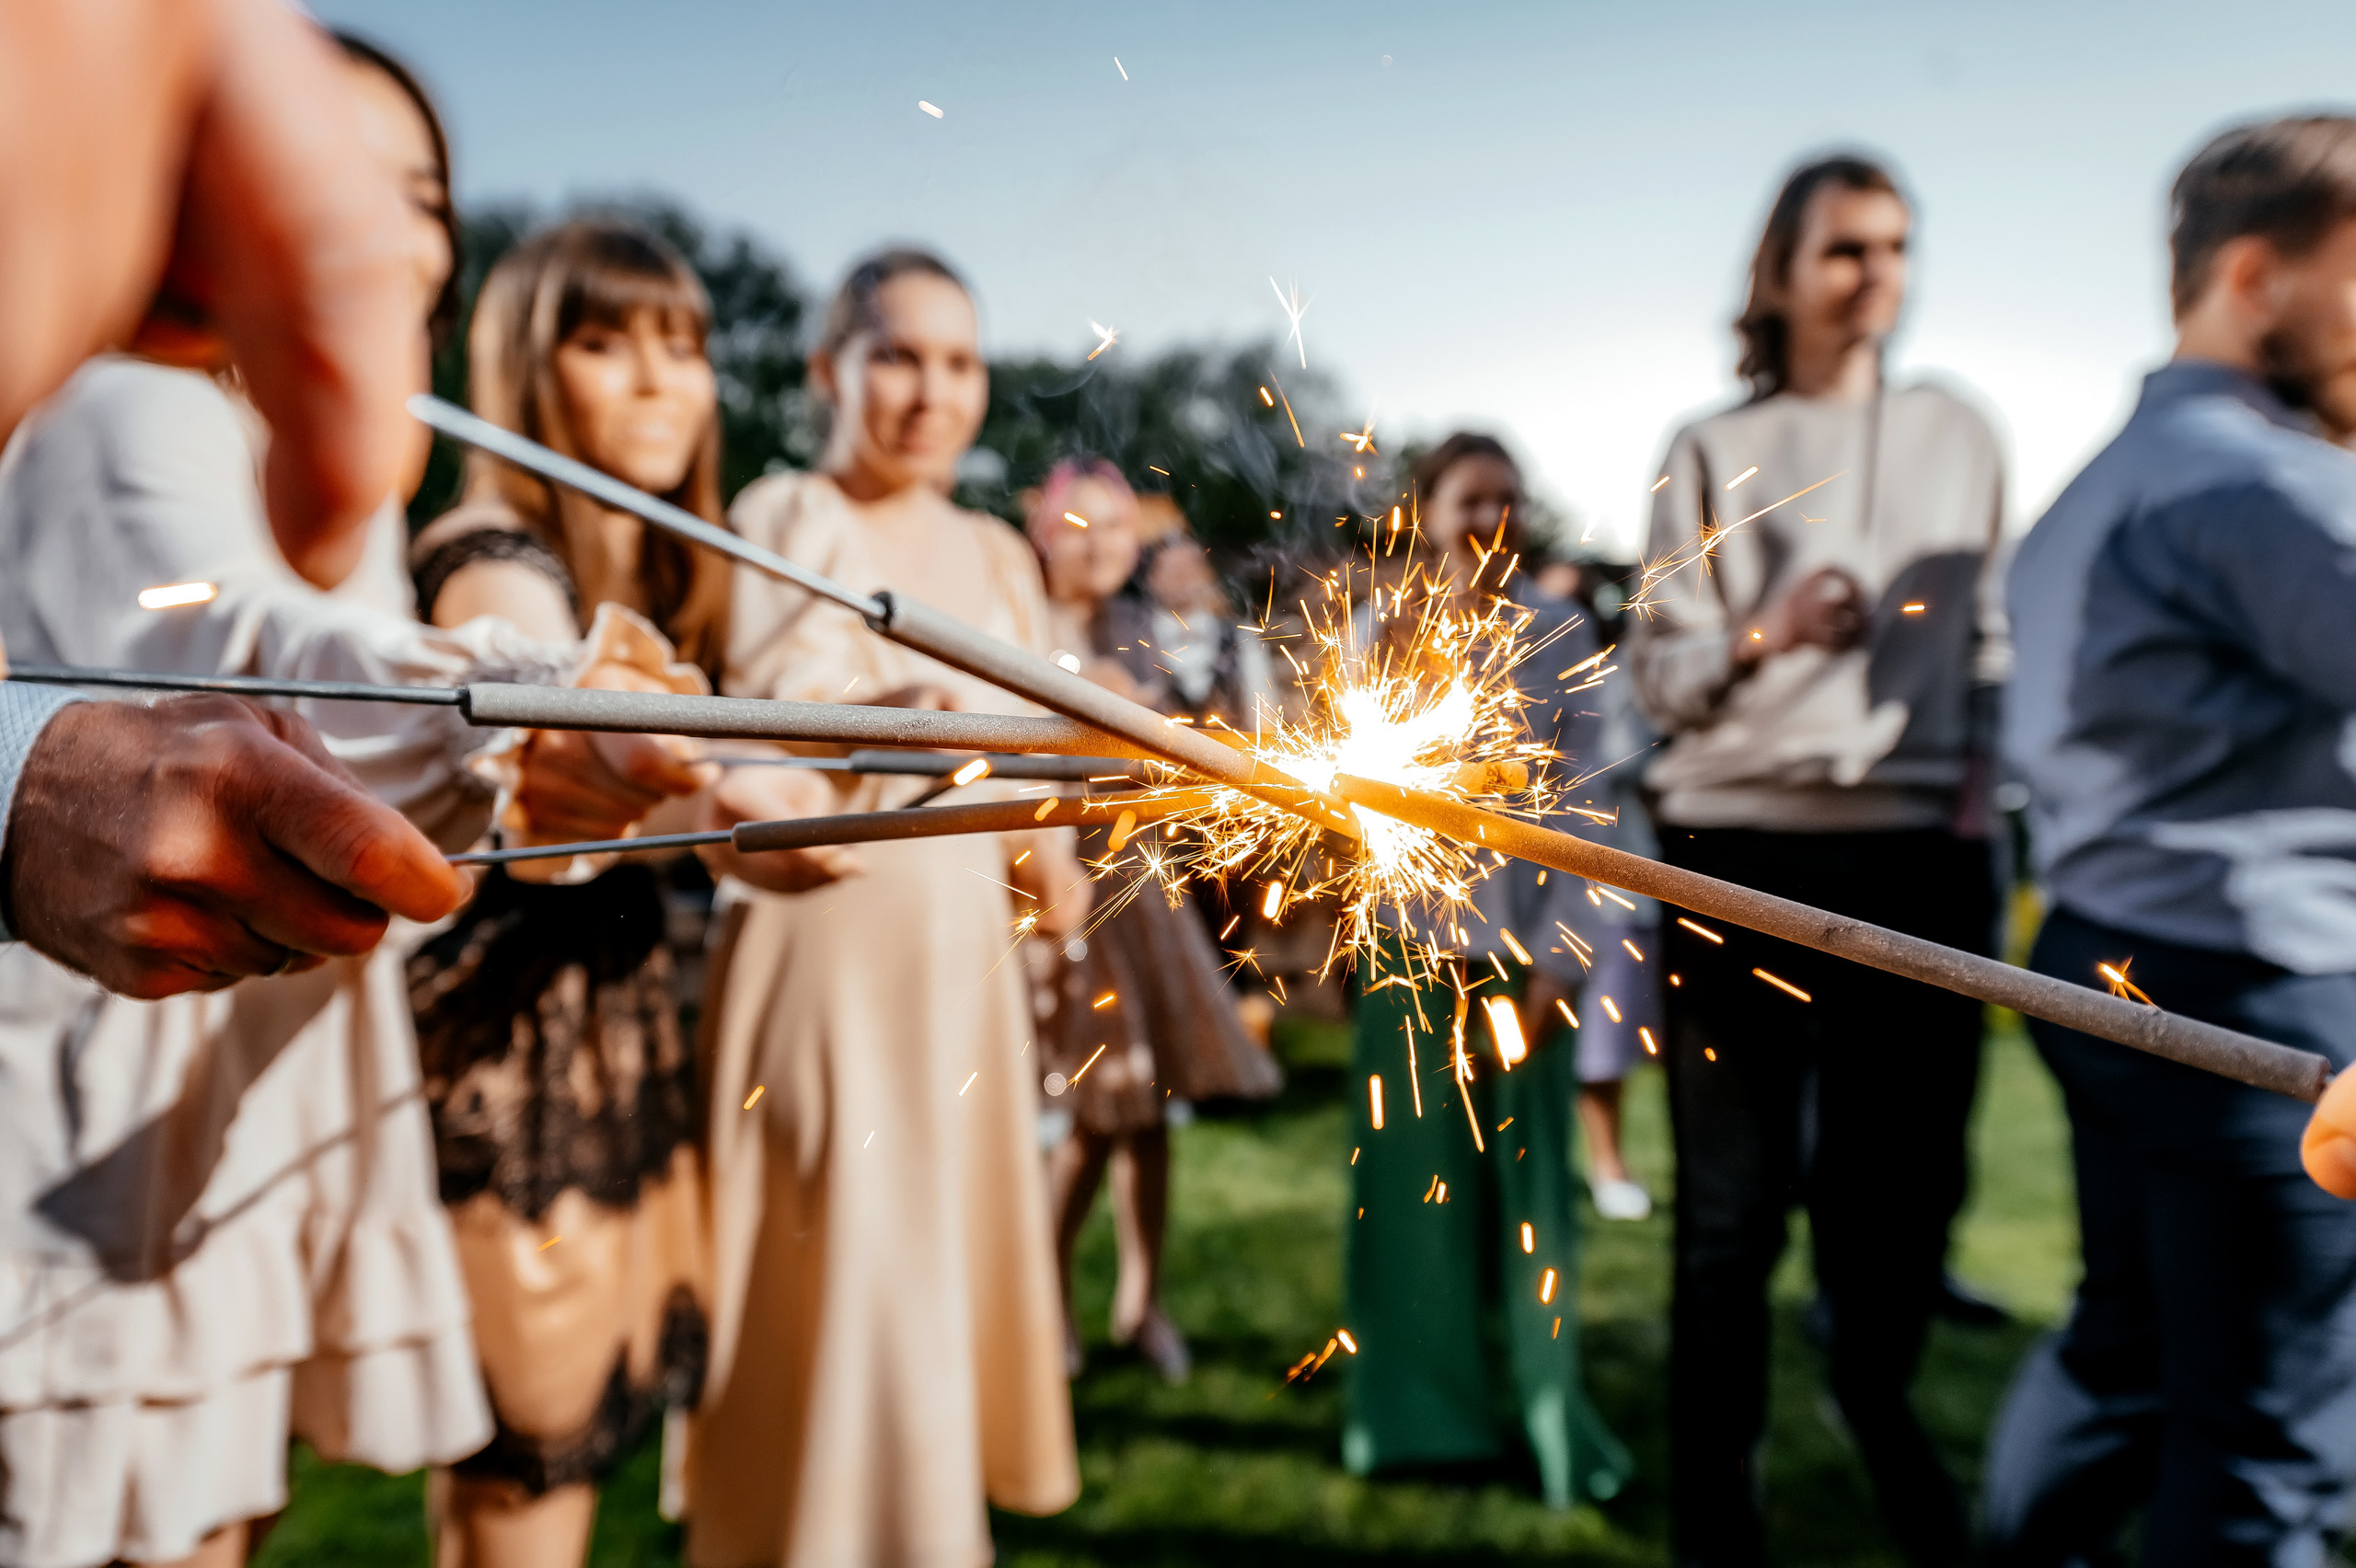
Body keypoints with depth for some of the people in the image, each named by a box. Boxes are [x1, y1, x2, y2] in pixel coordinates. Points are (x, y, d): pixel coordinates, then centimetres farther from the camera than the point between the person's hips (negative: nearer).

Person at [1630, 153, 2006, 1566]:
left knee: (1910, 1168, 8)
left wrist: (1980, 770, 2)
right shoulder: (1711, 453, 3)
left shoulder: (1959, 436, 11)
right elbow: (1660, 676, -1)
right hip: (1745, 851, -2)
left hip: (1923, 853, 3)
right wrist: (1764, 633, -20)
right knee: (1736, 1203, 3)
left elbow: (1991, 633, 16)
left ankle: (1878, 1397, 40)